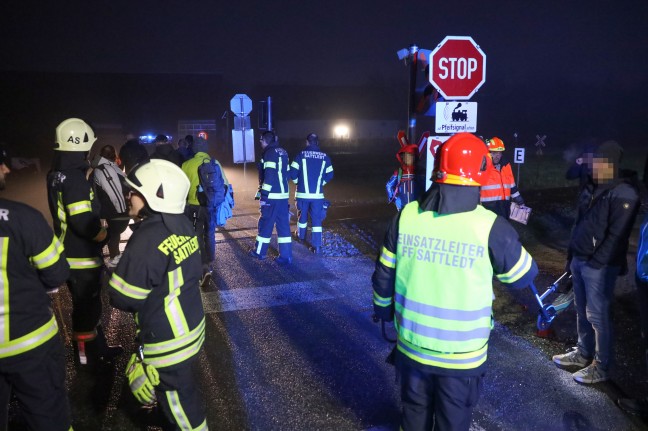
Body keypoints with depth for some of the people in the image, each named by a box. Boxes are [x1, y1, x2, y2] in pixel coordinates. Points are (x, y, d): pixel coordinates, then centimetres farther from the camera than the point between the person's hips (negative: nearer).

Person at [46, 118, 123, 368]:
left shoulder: (57, 175, 8)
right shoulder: (75, 178, -23)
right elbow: (83, 221, -28)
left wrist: (98, 225, 6)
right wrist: (104, 235, -11)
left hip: (70, 254, 10)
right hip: (82, 257, -10)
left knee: (88, 305, 21)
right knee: (87, 308, 6)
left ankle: (98, 348, 35)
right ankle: (87, 357, 21)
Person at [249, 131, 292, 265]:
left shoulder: (270, 153, -10)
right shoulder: (282, 152, 16)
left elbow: (269, 175, -19)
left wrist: (263, 194, -19)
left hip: (272, 196, -8)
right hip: (283, 195, 8)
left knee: (265, 223, 6)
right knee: (283, 225, 7)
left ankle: (259, 252, 19)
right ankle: (285, 256, 7)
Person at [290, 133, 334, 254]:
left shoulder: (301, 155, -5)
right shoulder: (325, 157, 1)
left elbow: (292, 173, -8)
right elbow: (329, 175, 3)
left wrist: (298, 181, 12)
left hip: (303, 193, 0)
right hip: (317, 194, 0)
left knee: (302, 215, 21)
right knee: (317, 219, 3)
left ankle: (301, 235, 42)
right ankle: (317, 246, -2)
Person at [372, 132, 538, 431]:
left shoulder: (406, 216, -11)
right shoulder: (490, 227, -20)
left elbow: (384, 275, -1)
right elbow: (523, 277, -3)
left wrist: (383, 311, 18)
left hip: (411, 344, 3)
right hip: (461, 353, -2)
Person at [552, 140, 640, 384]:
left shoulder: (623, 194, -16)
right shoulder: (591, 189, 11)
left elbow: (616, 235, -20)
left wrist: (595, 263, -19)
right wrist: (571, 254, 16)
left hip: (600, 266, -8)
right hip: (579, 260, 9)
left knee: (598, 316, 0)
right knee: (582, 311, 18)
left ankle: (601, 367, 14)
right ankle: (583, 354, 33)